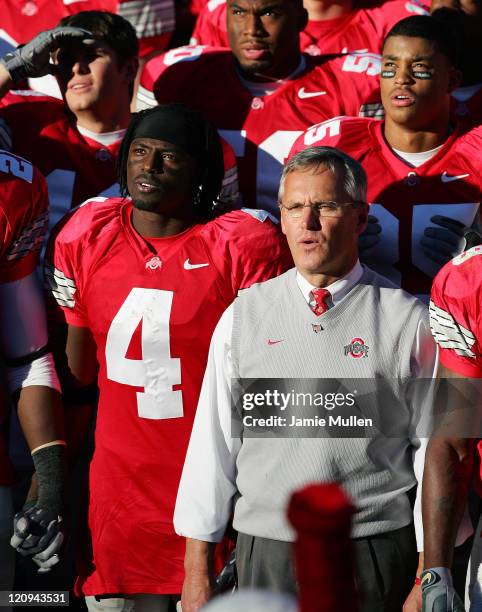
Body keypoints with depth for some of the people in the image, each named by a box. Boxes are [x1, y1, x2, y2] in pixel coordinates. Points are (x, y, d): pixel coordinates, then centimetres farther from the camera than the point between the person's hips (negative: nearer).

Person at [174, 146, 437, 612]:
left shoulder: (407, 320, 0)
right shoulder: (243, 316, 7)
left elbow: (435, 449, 0)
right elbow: (213, 442, 7)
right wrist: (196, 569, 4)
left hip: (375, 556, -2)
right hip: (266, 556, 2)